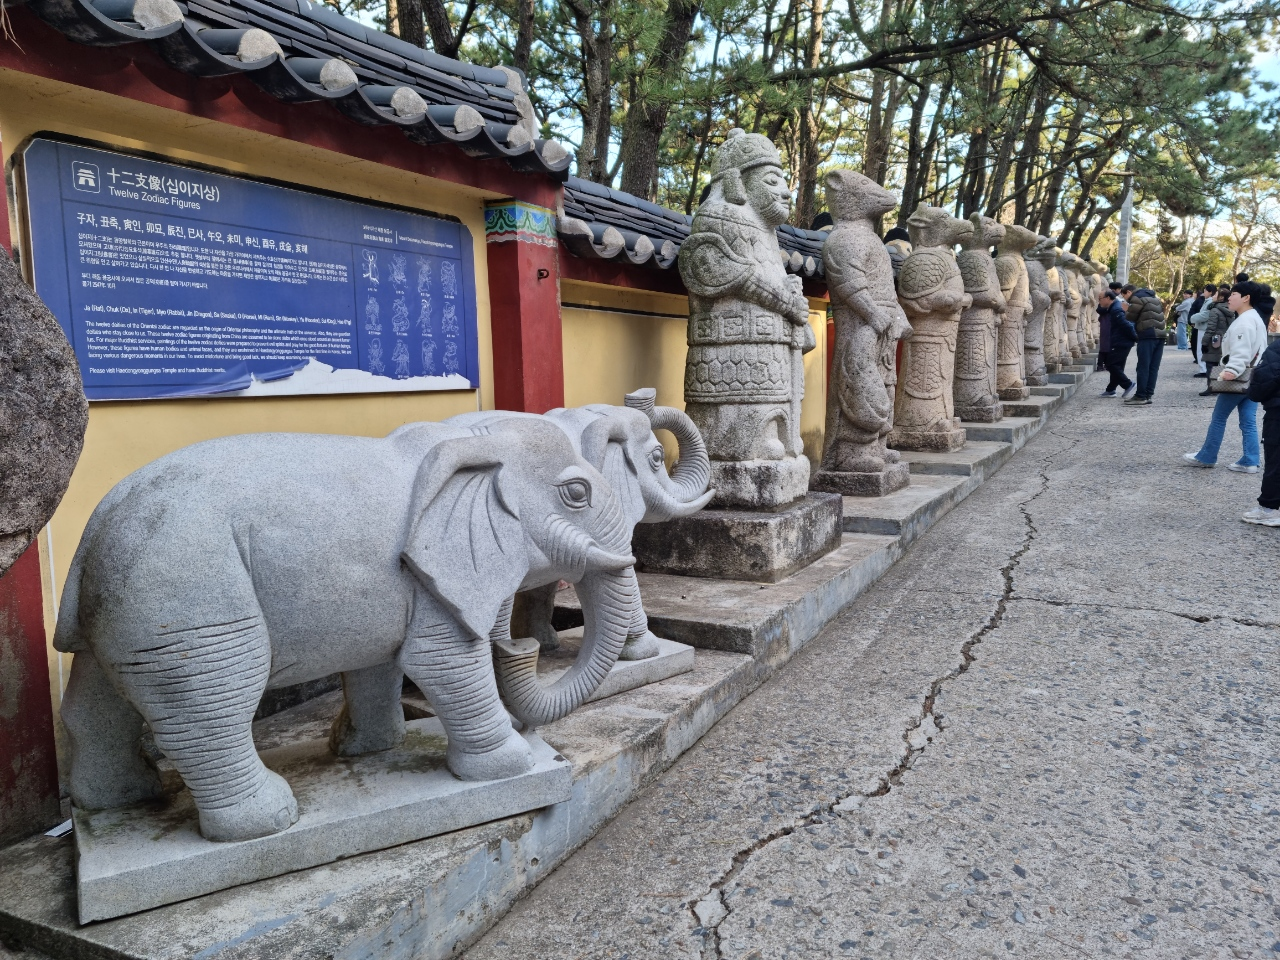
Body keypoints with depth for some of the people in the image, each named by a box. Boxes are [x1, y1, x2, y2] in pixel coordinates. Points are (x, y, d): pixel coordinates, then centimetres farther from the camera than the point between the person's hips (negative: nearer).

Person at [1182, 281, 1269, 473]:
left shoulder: (1244, 321, -16)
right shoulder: (1255, 319, 18)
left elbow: (1241, 351, -28)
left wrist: (1232, 371, -38)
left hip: (1239, 378, -9)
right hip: (1253, 377, 9)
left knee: (1218, 418, 3)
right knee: (1248, 422, 7)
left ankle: (1206, 457, 11)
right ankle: (1250, 462, 6)